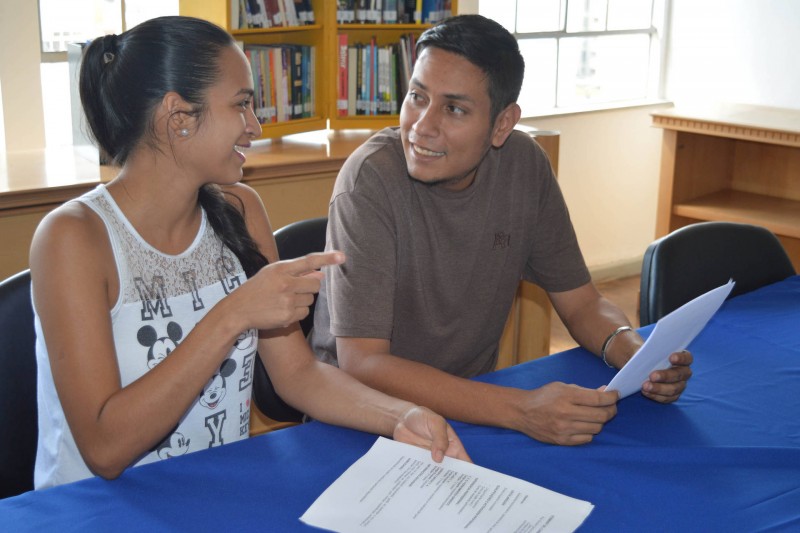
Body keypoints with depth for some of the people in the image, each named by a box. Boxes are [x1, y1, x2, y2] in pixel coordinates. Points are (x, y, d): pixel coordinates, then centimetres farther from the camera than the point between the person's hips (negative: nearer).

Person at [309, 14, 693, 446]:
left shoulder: (524, 164, -6)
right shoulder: (371, 180, -21)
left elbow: (581, 302, 3)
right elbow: (361, 363, -26)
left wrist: (637, 355, -19)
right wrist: (520, 410, -36)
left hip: (470, 399, 5)